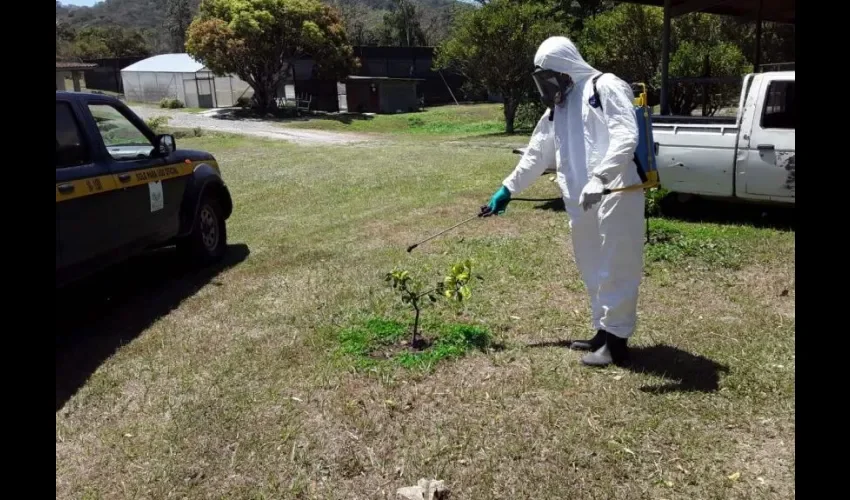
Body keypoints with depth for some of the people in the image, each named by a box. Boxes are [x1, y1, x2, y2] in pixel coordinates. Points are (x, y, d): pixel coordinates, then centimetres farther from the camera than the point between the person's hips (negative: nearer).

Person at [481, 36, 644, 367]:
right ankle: (604, 333, 26)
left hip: (615, 195, -8)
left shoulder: (606, 87, -5)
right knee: (594, 272, 14)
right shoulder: (557, 108, 20)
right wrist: (508, 188, 25)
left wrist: (599, 179, -29)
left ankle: (616, 342, 6)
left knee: (616, 271, -3)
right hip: (581, 201, 8)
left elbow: (626, 137, -19)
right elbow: (537, 154, 26)